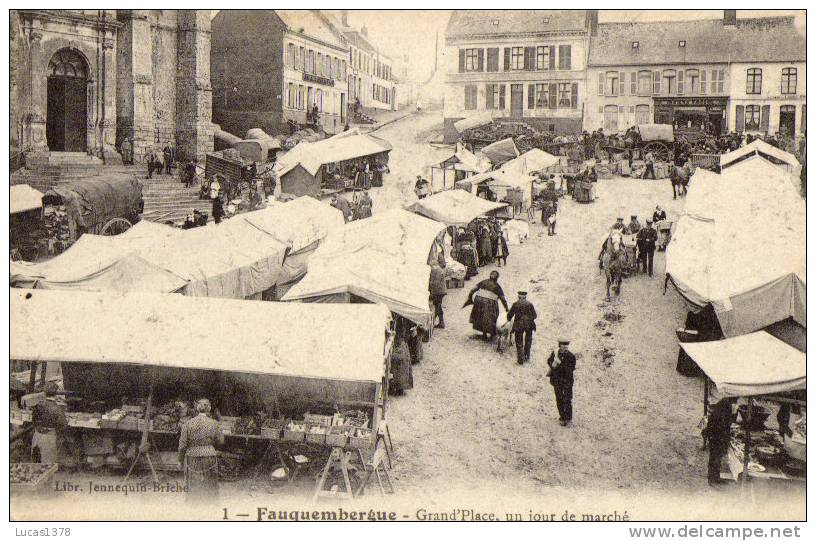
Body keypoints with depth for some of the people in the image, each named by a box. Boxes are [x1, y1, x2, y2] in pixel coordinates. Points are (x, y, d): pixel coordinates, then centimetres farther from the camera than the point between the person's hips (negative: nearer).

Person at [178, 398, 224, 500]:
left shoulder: (187, 424, -5)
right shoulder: (214, 424, -5)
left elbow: (183, 445, -4)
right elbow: (220, 441, 7)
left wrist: (181, 459, 11)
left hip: (192, 461, 0)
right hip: (210, 460, 0)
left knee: (193, 490, 7)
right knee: (210, 490, 11)